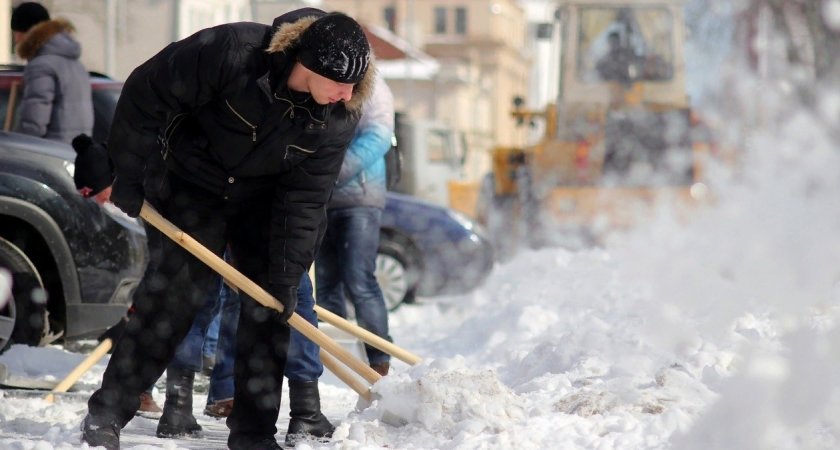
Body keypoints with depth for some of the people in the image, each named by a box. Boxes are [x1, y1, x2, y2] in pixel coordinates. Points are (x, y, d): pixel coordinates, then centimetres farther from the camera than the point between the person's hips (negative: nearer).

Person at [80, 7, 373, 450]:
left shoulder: (340, 117, -21)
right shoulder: (232, 51, -34)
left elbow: (305, 198, -15)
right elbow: (147, 92, -23)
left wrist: (286, 276, -18)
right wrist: (128, 176, -17)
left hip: (264, 201, 4)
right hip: (190, 186, -4)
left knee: (267, 307, -1)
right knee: (172, 295, -10)